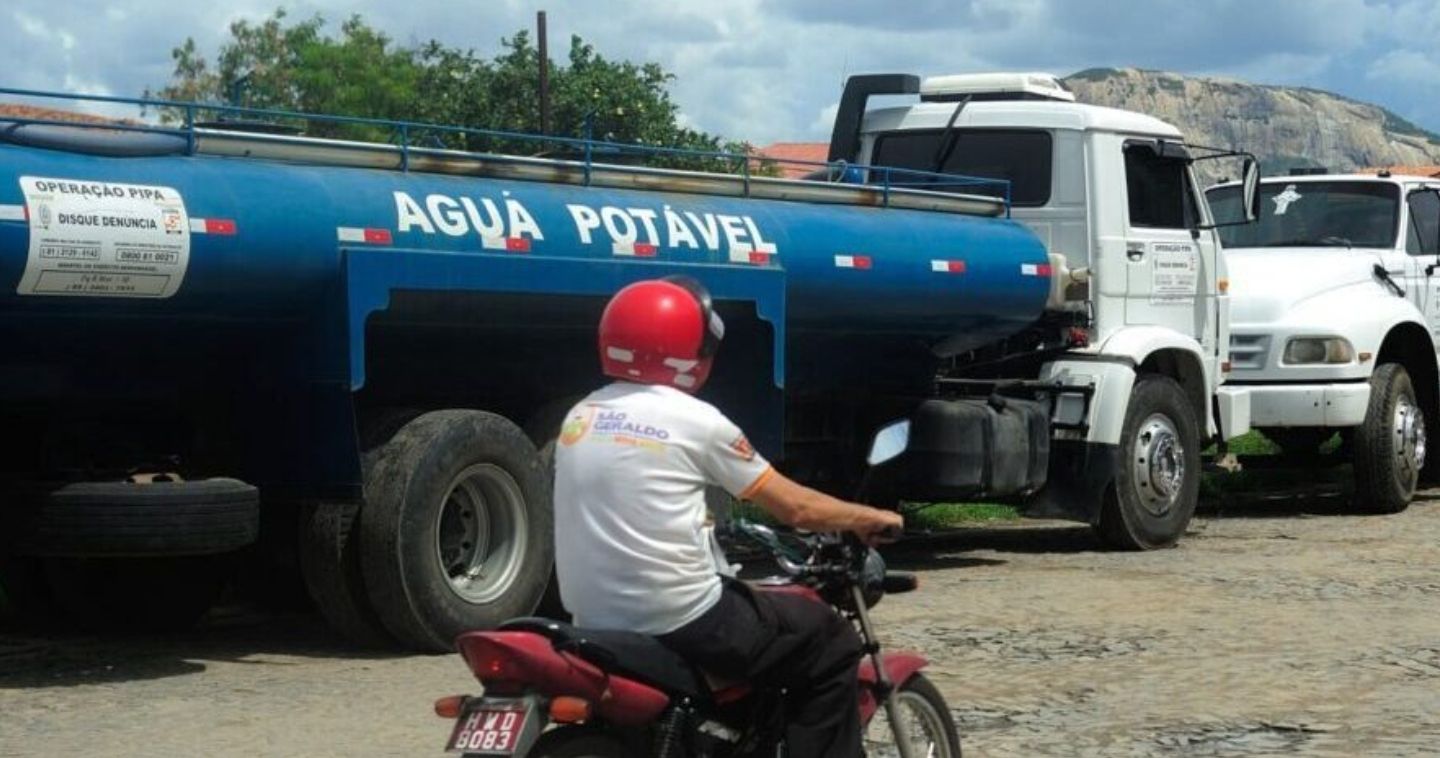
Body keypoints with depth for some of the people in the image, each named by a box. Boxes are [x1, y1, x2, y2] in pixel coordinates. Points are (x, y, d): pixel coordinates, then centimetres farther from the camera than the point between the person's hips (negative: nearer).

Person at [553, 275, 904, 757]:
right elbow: (794, 508, -1)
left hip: (596, 622, 7)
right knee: (832, 645, 7)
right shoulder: (695, 421, -8)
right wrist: (870, 518, 16)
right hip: (677, 622, -7)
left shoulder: (580, 417, 9)